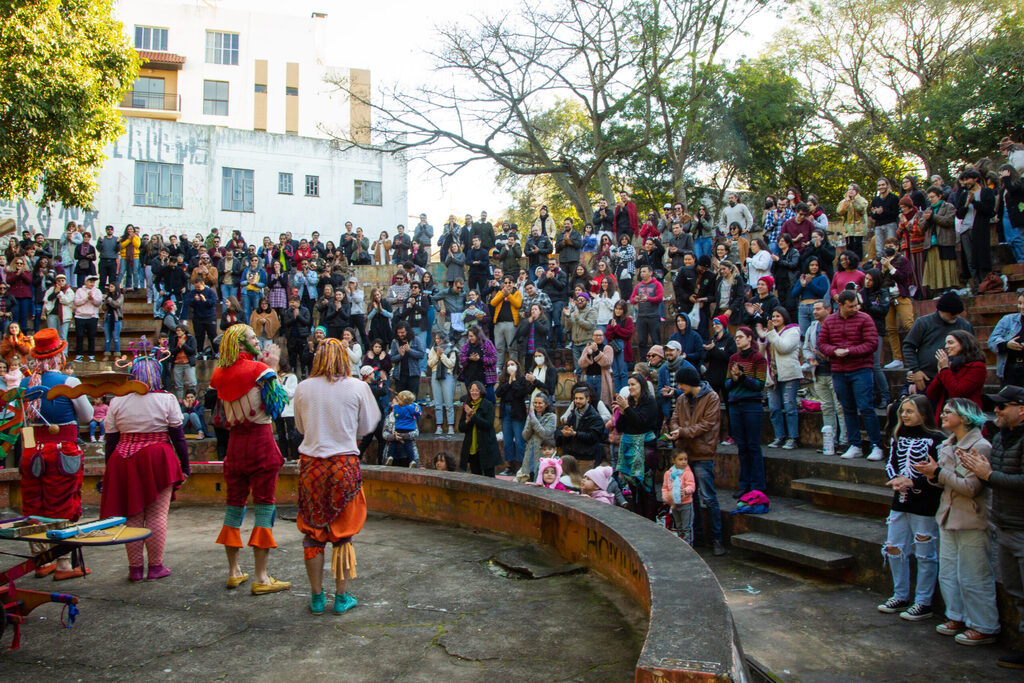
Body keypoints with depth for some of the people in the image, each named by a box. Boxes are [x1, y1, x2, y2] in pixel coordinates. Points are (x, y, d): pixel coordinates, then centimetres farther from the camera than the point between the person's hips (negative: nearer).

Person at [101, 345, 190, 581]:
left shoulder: (117, 401, 4)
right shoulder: (166, 400, -2)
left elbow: (111, 440, 7)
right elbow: (178, 436, -2)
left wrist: (110, 471, 14)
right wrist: (184, 466, 5)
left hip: (125, 462, 3)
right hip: (158, 461, -2)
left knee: (132, 516, 9)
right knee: (157, 515, 4)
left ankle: (135, 568, 14)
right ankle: (156, 566, 8)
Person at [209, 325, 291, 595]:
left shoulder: (220, 373, 6)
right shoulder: (259, 369, -10)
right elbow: (277, 404, -5)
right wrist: (273, 368, 1)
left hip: (235, 442, 6)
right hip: (261, 440, -6)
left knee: (234, 504, 13)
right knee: (264, 505, -1)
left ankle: (233, 572, 21)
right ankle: (261, 578, 0)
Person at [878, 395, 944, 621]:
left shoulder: (936, 439, -11)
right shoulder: (899, 437, 9)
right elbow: (890, 463, 12)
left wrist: (912, 483, -20)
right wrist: (896, 479, -7)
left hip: (925, 505, -7)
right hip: (900, 502, 7)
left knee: (924, 554, 4)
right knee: (894, 549, 11)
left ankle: (923, 603, 17)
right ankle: (901, 597, 26)